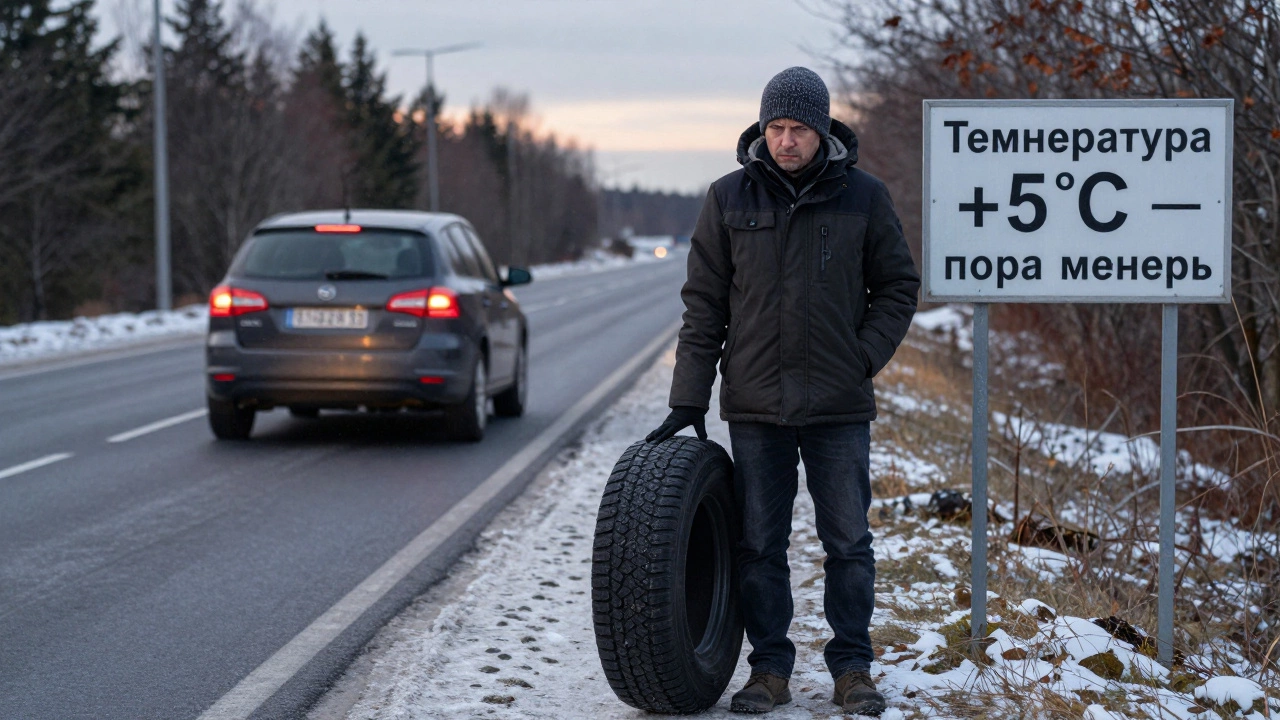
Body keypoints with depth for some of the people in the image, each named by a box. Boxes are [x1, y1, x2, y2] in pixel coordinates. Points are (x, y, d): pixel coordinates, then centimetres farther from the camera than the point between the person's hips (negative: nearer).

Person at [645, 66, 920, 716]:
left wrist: (864, 358, -4)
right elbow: (704, 303, 4)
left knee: (847, 541, 4)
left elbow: (898, 287, 9)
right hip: (755, 405, 1)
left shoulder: (863, 197, 0)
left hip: (839, 406, -1)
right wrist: (688, 399, 1)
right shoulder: (729, 198, 2)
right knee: (759, 544, 6)